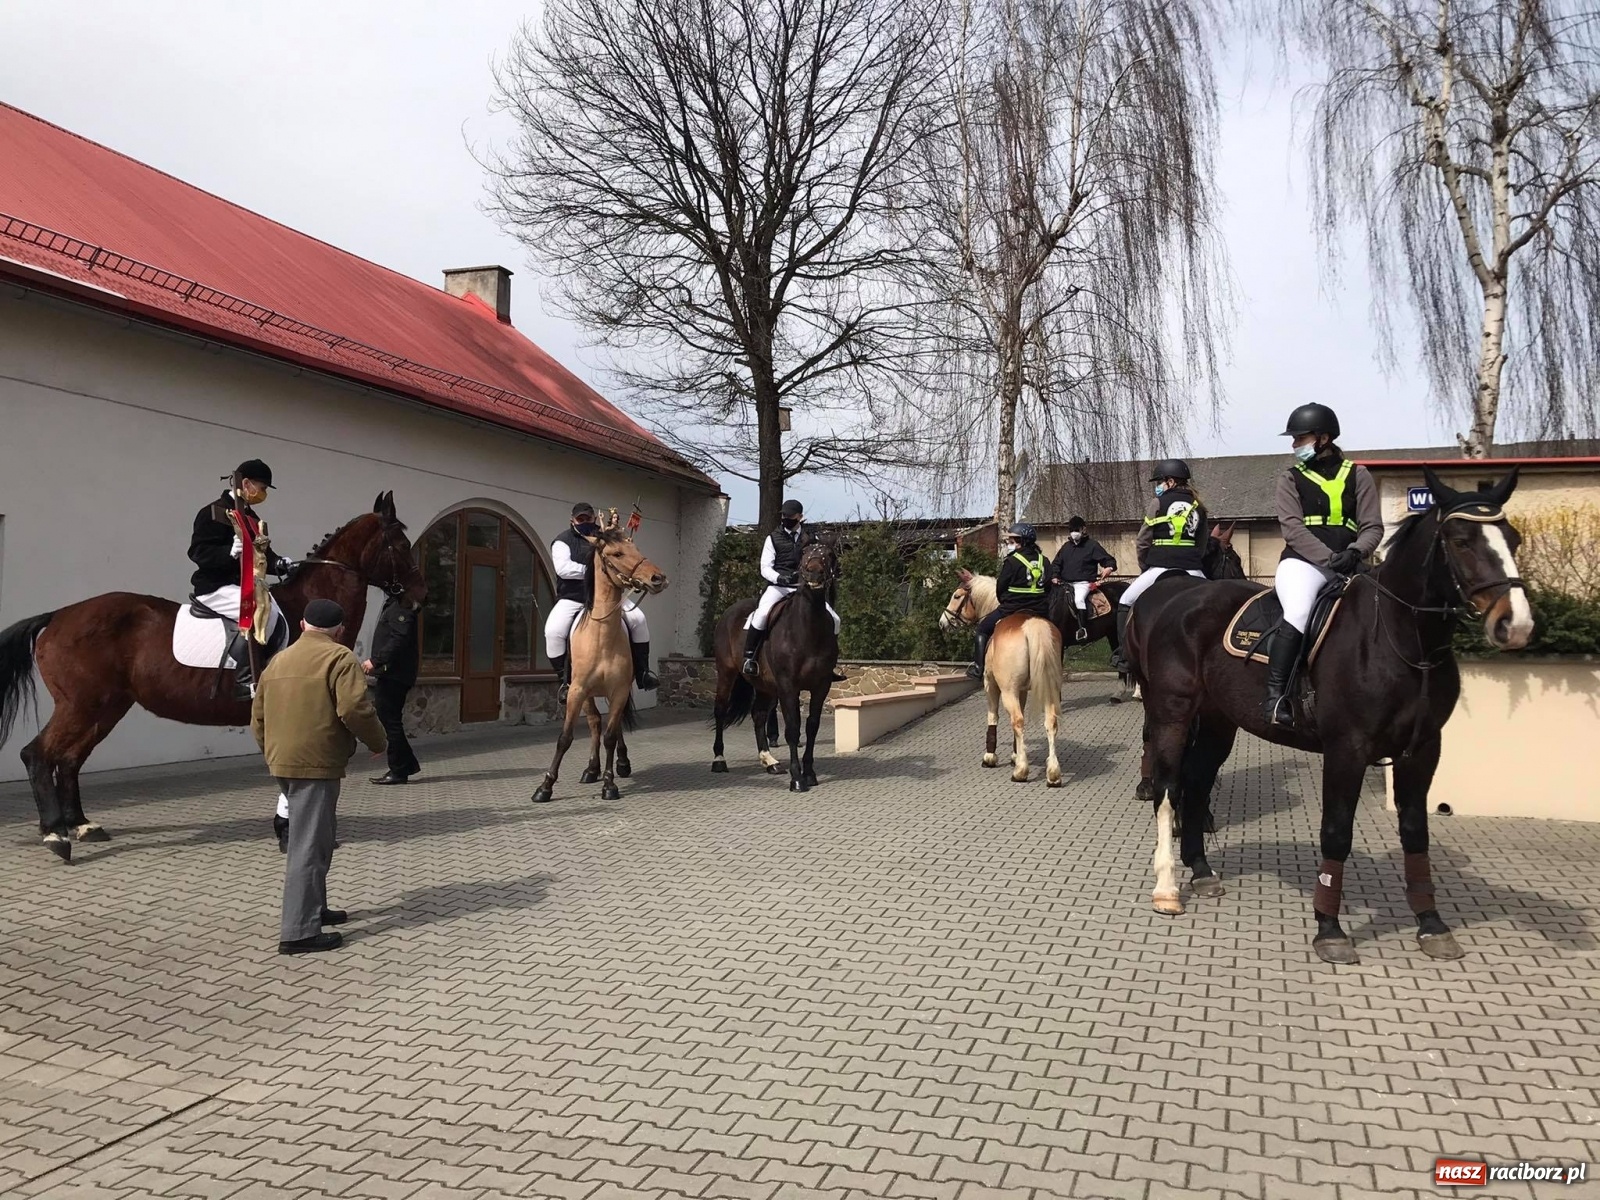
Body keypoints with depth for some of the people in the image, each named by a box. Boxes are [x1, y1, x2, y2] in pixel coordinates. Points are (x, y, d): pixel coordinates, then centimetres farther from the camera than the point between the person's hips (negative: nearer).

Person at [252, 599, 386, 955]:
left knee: (311, 839, 22)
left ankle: (314, 908, 33)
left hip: (282, 763, 8)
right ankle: (299, 932, -5)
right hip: (317, 765, -8)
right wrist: (377, 741, -5)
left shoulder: (278, 661, 15)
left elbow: (258, 718, 19)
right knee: (309, 846, -6)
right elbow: (354, 708, -20)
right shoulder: (339, 658, -8)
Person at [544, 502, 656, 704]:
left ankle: (642, 671, -2)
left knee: (637, 618, -14)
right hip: (572, 599, -3)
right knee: (553, 631, -27)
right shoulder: (563, 540, -2)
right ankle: (565, 680, -10)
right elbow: (562, 568, -17)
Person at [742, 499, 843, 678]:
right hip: (778, 587, -3)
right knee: (762, 613, -32)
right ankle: (749, 657, -17)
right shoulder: (773, 538, 5)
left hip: (805, 588, 3)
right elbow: (765, 568, 0)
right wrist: (780, 578, -20)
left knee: (833, 619, -6)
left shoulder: (811, 538, 11)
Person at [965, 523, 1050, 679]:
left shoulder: (1012, 561, -12)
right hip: (1040, 611, 6)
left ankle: (978, 667, 10)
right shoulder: (1043, 560, 7)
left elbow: (1000, 588, -6)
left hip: (1012, 610, -5)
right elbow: (1048, 587, 13)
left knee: (983, 628, 15)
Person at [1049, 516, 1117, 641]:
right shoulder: (1066, 546, 16)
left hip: (1083, 583, -6)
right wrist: (1054, 576, 1)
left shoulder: (1092, 545, 1)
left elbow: (1108, 560, 0)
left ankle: (1083, 628, -27)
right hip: (1065, 583, 6)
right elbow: (1056, 563, 20)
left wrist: (1109, 567, -24)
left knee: (1079, 599, -32)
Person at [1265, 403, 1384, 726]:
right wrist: (1329, 558, -18)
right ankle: (1274, 695, -34)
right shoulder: (1290, 479, 9)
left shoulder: (1357, 475, 13)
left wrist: (1354, 553, -16)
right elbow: (1292, 529, -4)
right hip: (1303, 563, -3)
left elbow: (1373, 527, 6)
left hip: (1348, 567, 3)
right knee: (1298, 615, -31)